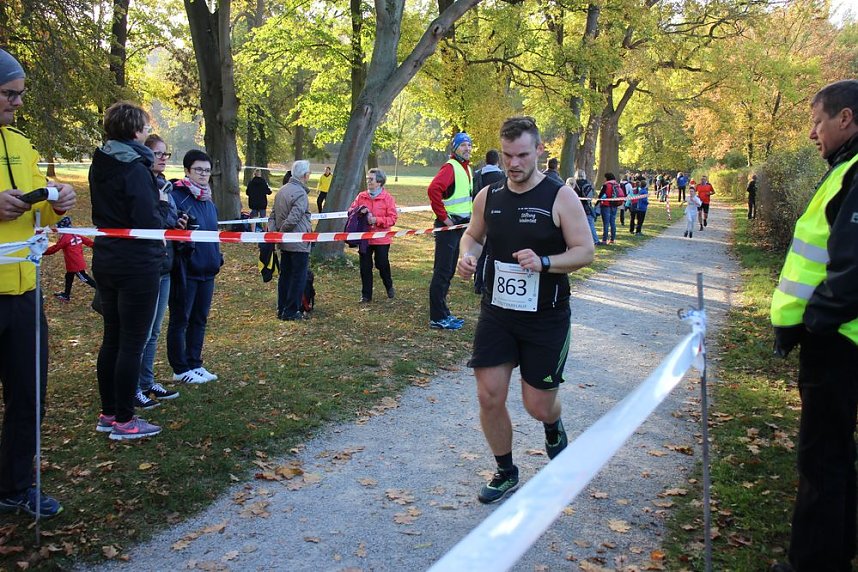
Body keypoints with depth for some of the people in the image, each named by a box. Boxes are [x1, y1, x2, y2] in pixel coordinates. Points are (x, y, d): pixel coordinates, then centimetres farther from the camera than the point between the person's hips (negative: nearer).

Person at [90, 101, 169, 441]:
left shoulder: (100, 164, 10)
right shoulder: (135, 167, -17)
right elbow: (149, 222, -22)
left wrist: (154, 203, 11)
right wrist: (163, 203, -3)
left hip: (106, 260, 9)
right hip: (137, 264, -9)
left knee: (112, 338, 15)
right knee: (132, 342, -1)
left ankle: (108, 413, 24)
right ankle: (123, 421, 6)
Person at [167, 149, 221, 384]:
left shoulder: (208, 200, 13)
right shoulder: (176, 196, -11)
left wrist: (217, 257, 17)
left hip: (206, 269, 8)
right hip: (185, 270, -8)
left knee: (199, 319, 14)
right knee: (180, 320, 4)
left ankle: (195, 364, 25)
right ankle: (181, 369, 13)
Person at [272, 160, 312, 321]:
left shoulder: (282, 190, 9)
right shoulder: (300, 193, -19)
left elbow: (273, 215, 11)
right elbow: (292, 219, -26)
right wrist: (282, 232, -11)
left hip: (285, 244, 8)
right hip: (299, 243, -8)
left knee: (285, 275, 15)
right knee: (299, 277, 2)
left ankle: (282, 309, 22)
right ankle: (291, 312, 6)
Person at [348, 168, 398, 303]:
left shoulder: (387, 198, -6)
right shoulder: (361, 196, 5)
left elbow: (392, 219, -11)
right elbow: (351, 211, 8)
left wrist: (375, 219, -21)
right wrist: (359, 212, -13)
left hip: (381, 239, -3)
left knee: (382, 265, 5)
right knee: (365, 267, 6)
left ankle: (389, 286, 33)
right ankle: (366, 295, 16)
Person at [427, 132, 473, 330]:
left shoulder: (467, 168, 15)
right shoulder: (450, 167, -14)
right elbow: (433, 189, -29)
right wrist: (443, 217, -22)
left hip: (461, 225, 9)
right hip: (449, 225, -9)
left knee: (449, 270, 15)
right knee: (442, 271, -5)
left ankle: (443, 312, 25)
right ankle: (437, 318, -1)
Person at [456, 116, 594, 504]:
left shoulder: (560, 197, -10)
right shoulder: (488, 196, 2)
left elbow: (585, 251, -9)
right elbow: (473, 234, 19)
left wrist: (544, 262, -26)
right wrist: (467, 254, -4)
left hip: (546, 317, -3)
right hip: (496, 313, 4)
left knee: (538, 406, 3)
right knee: (489, 398, 1)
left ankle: (553, 428, 42)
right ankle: (505, 473, 25)